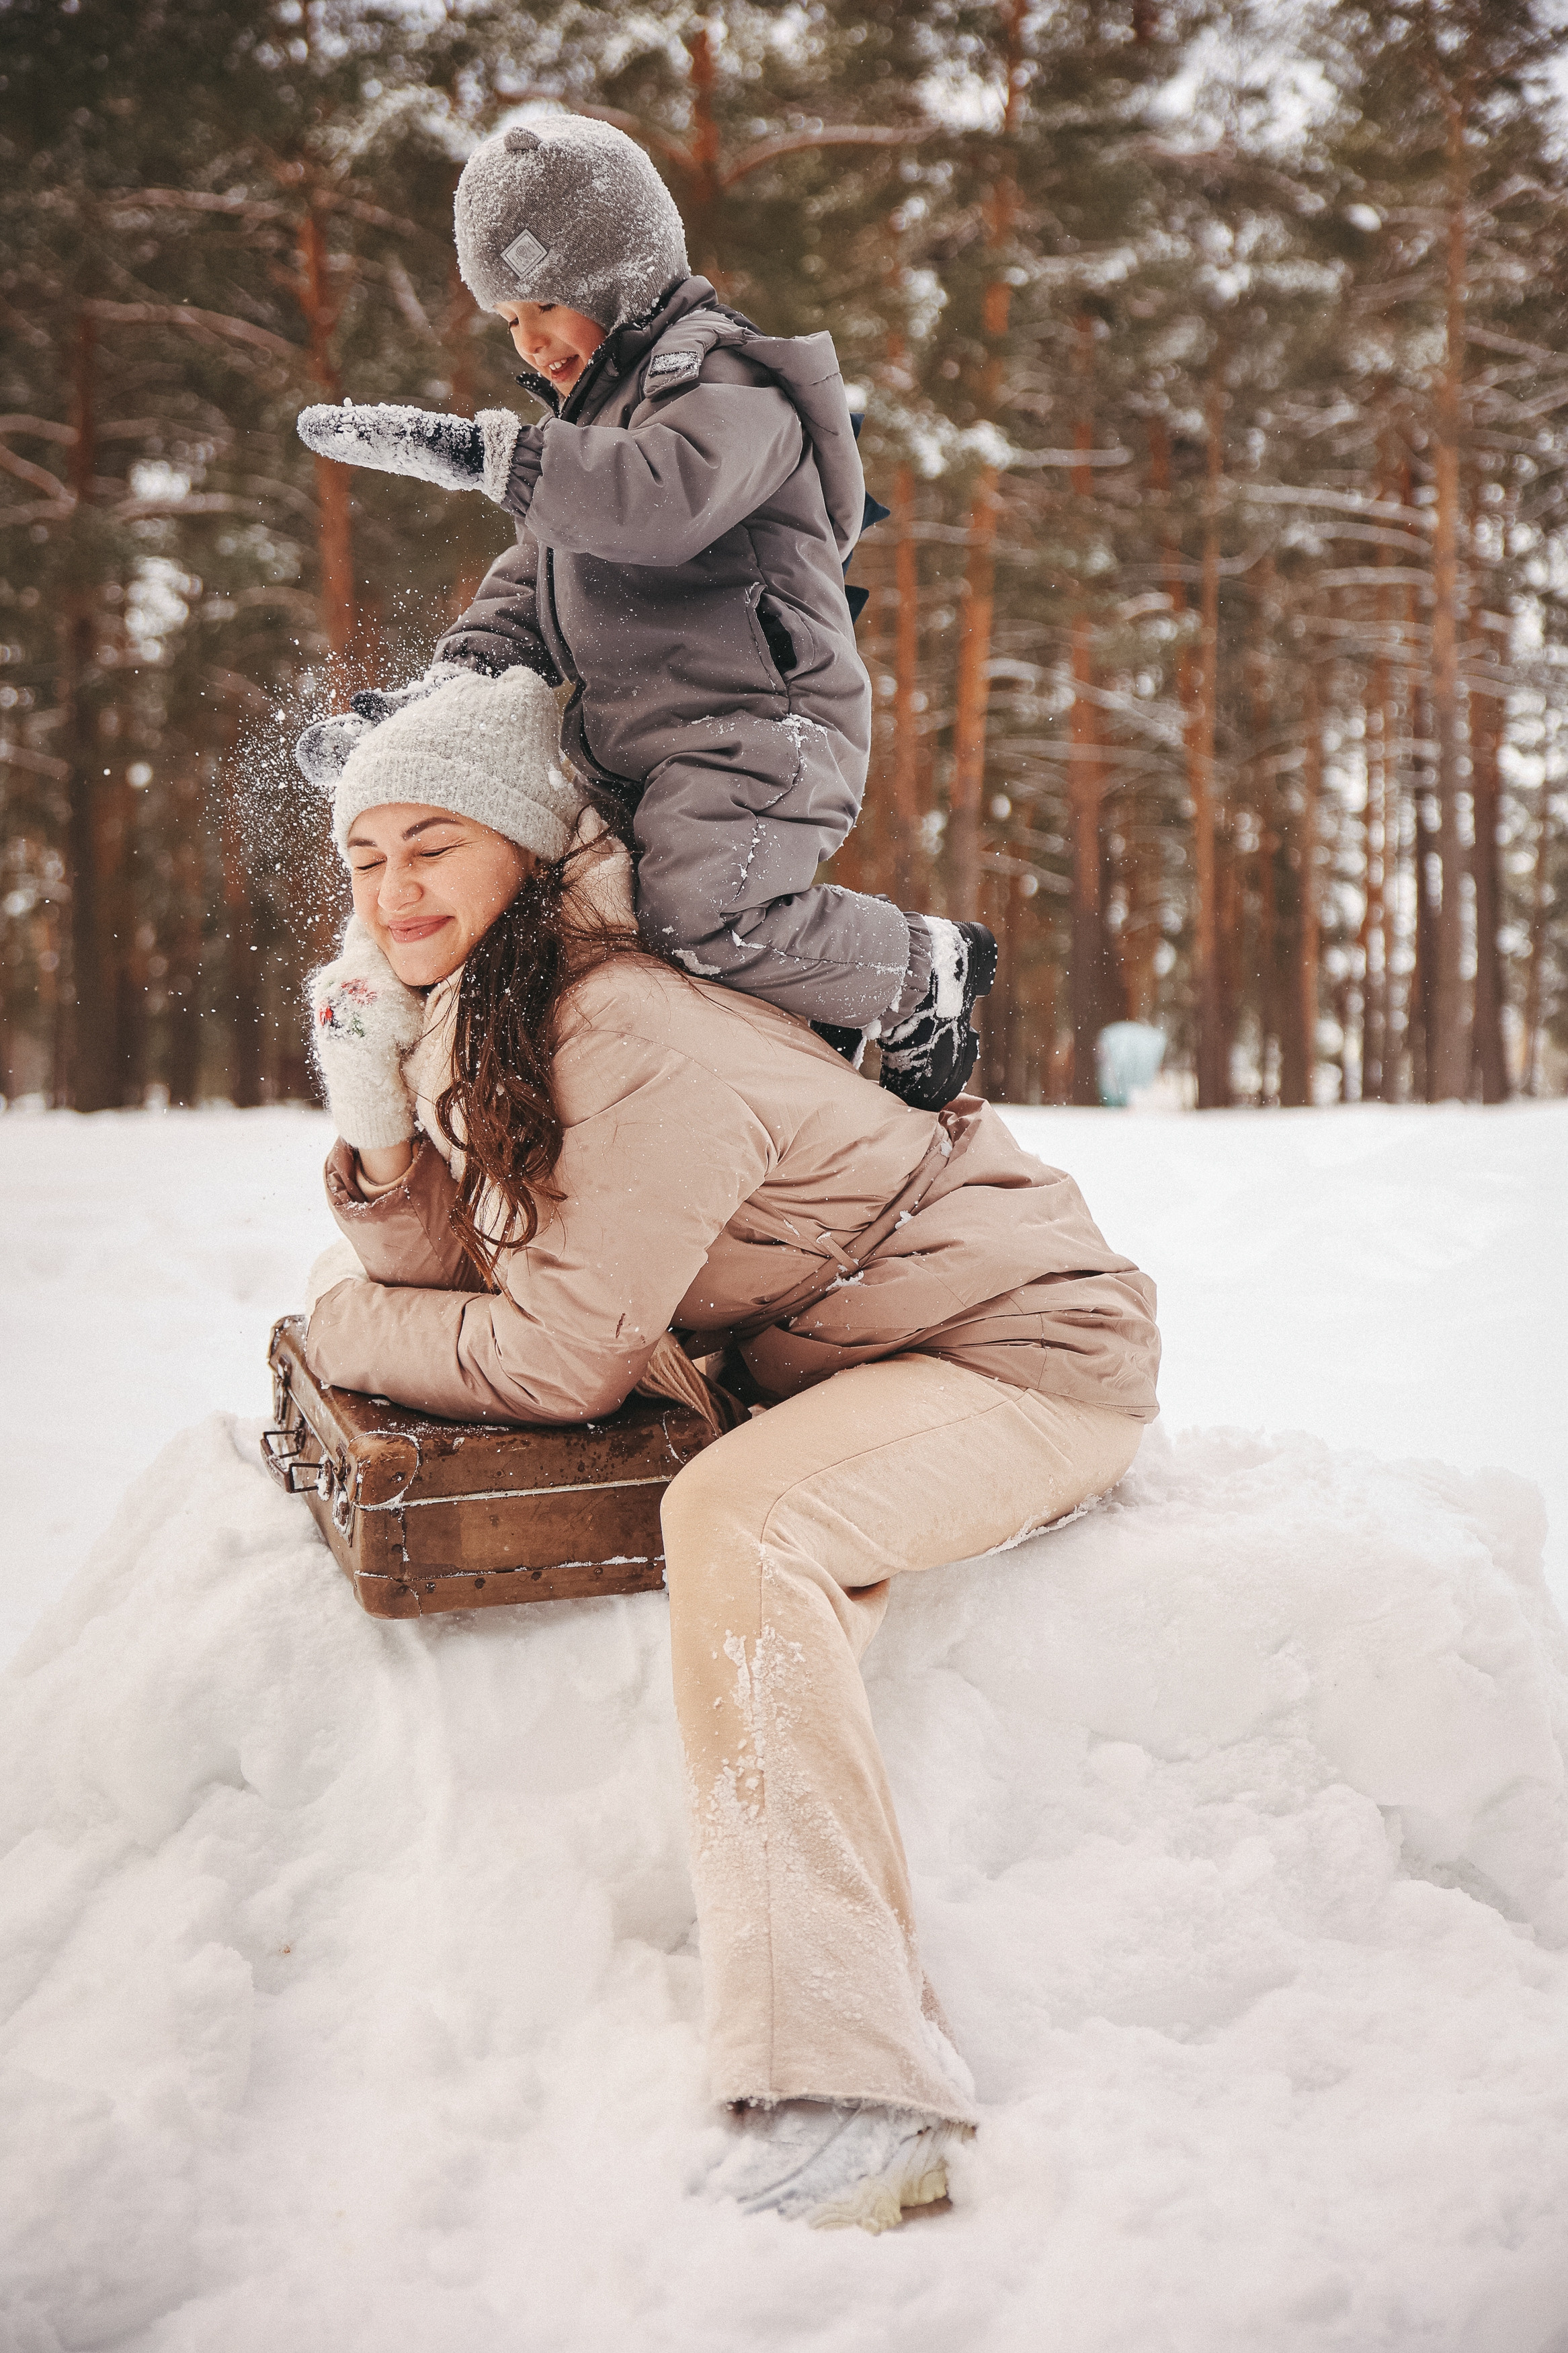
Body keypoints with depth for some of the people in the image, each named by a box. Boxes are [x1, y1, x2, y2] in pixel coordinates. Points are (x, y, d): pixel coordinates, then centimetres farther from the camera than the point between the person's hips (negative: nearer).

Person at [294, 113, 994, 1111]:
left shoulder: (722, 374, -5)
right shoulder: (598, 408, 26)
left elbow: (667, 501, -28)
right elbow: (533, 590, 22)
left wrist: (477, 450, -28)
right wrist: (439, 690, 4)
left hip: (754, 727, -10)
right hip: (633, 756, 10)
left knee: (700, 915, -32)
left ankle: (925, 973, -6)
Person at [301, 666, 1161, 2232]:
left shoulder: (637, 1034, -27)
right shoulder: (483, 1011, 3)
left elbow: (560, 1358, -23)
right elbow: (475, 1279, 3)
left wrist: (344, 1325, -7)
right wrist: (375, 1124, -12)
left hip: (1031, 1350, -11)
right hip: (859, 1364, 11)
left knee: (735, 1524, -31)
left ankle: (847, 2105, -32)